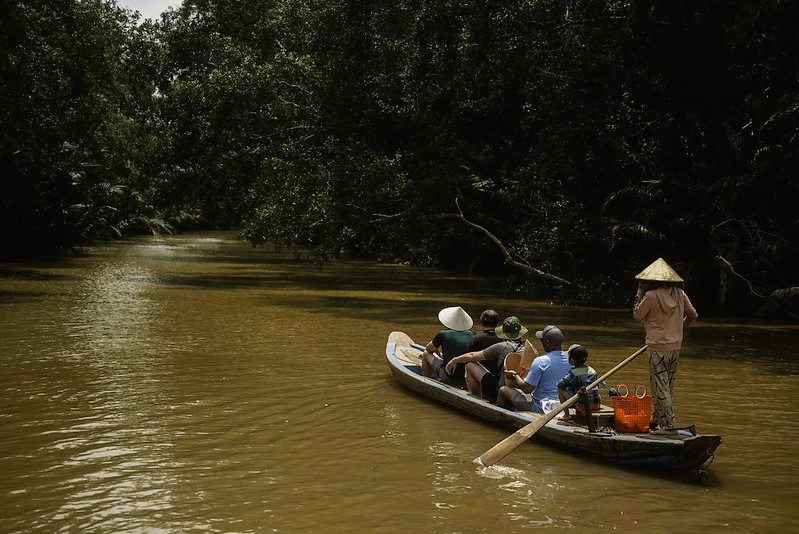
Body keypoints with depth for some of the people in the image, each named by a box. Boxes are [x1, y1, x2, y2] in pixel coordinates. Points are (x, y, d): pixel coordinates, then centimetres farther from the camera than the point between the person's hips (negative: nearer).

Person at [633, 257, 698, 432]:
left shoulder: (651, 296, -15)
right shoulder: (680, 294, 3)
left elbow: (637, 315, -2)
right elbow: (693, 315, 10)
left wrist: (639, 295, 6)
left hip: (658, 348, -7)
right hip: (676, 346, 7)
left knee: (660, 387, -2)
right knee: (668, 386, 16)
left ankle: (669, 424, -6)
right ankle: (657, 419, 28)